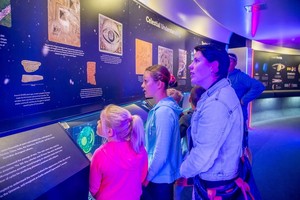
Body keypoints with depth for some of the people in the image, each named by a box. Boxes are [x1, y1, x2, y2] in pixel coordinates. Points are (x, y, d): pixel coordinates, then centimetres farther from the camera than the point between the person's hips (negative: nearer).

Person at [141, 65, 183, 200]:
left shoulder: (163, 111, -25)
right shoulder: (161, 108, 3)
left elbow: (161, 153, -24)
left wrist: (147, 176, -12)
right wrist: (146, 172, 14)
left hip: (159, 178, -8)